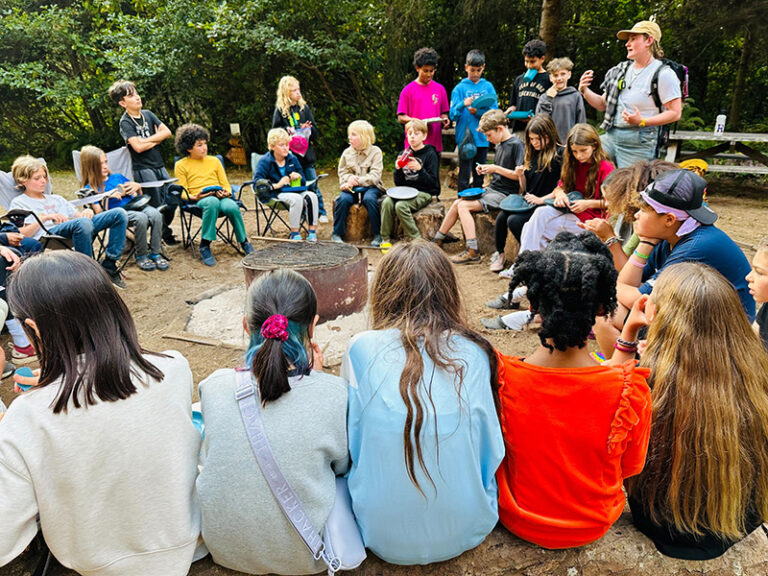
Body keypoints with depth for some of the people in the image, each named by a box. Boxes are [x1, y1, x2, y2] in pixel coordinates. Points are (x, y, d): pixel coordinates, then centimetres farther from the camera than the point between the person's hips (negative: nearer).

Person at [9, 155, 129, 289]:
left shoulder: (56, 199, 36)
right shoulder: (18, 203, 18)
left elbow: (78, 215, 26)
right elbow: (21, 234, 3)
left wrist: (86, 212, 3)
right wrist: (44, 218, -7)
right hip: (47, 234, -6)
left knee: (119, 214, -14)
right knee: (82, 223, -41)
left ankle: (109, 265, -18)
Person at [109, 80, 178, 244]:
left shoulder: (148, 114, 11)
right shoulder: (125, 122, -7)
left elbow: (167, 132, 2)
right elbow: (138, 147, -18)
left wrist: (147, 140, -10)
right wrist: (156, 140, -4)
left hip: (159, 165, 6)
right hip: (143, 169, -6)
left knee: (172, 199, 6)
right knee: (157, 206, -2)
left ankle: (164, 230, 26)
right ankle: (166, 236, 13)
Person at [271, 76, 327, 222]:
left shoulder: (304, 107, 9)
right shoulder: (279, 110, 1)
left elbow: (314, 130, 9)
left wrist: (307, 128, -11)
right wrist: (287, 130, -16)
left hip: (306, 151, 2)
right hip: (290, 153, -2)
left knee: (313, 184, 2)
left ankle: (321, 213, 10)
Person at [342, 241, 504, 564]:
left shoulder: (361, 349, -16)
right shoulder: (476, 354, -13)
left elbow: (349, 443, -5)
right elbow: (492, 449, -2)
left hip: (385, 537, -1)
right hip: (466, 530, 2)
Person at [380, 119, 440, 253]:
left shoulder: (430, 154, -2)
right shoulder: (404, 154, 12)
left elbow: (432, 182, -10)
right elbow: (399, 183, 11)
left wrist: (419, 169, -24)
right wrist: (398, 169, -9)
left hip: (424, 193, -5)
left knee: (400, 206, -31)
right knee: (387, 202, -24)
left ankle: (416, 240, -19)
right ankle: (385, 239, -13)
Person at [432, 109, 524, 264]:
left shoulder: (516, 145, -12)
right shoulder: (499, 145, 16)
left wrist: (496, 169, -18)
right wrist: (487, 170, 5)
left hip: (505, 194, -9)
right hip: (492, 190, 9)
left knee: (463, 206, -20)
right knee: (457, 203, -1)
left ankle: (473, 251, -23)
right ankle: (437, 241, 6)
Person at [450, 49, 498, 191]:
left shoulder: (488, 87, 8)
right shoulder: (460, 88, 1)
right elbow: (453, 115, -5)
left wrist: (478, 112, -16)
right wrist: (463, 105, -25)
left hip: (482, 138, 3)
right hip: (465, 138, -3)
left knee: (479, 176, 11)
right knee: (464, 176, -4)